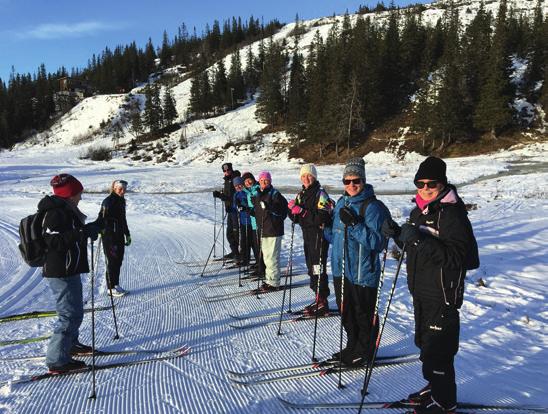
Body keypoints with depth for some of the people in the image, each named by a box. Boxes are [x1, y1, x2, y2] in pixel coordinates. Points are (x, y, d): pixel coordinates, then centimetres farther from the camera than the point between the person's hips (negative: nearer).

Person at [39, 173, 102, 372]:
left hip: (68, 270, 11)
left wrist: (88, 229, 7)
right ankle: (57, 360, 1)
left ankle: (70, 343, 43)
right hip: (61, 272, -11)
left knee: (74, 309, 24)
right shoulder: (55, 213, -19)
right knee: (71, 314, -7)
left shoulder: (65, 211, 12)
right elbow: (53, 242, -28)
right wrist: (82, 233, -31)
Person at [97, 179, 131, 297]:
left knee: (119, 260, 13)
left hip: (119, 236, 8)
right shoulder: (108, 201, -13)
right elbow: (102, 218, -21)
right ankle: (111, 288, 8)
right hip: (109, 236, -8)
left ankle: (116, 285, 24)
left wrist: (127, 234, 25)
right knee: (112, 261, -2)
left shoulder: (121, 201, 13)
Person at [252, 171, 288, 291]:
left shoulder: (275, 194, -10)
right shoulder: (258, 195, 13)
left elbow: (285, 207, -12)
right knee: (266, 257, 16)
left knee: (272, 258, -5)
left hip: (273, 230, -8)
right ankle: (269, 280, 27)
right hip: (263, 230, 8)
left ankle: (274, 283, 3)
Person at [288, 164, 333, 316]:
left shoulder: (320, 193, -13)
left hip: (319, 236, -8)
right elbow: (295, 218, 12)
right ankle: (318, 298, 26)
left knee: (318, 268, -6)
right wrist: (292, 209, -9)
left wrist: (303, 212, -27)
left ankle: (323, 302, 4)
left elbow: (322, 218, -24)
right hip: (307, 235, 9)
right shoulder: (301, 194, 12)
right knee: (311, 268, 14)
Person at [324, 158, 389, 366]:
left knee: (363, 315, 6)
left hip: (362, 273, -7)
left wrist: (354, 224, -27)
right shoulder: (341, 203, 10)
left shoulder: (372, 207, -13)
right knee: (346, 312, 19)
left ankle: (365, 352, 26)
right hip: (340, 269, 8)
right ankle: (352, 347, 37)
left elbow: (377, 242, -21)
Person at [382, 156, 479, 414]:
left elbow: (456, 256, -27)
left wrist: (420, 239, -32)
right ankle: (435, 387, 40)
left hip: (442, 294, -9)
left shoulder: (452, 213, -18)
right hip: (421, 291, 9)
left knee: (437, 349, 0)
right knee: (425, 342, 21)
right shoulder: (419, 211, 9)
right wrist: (398, 234, 1)